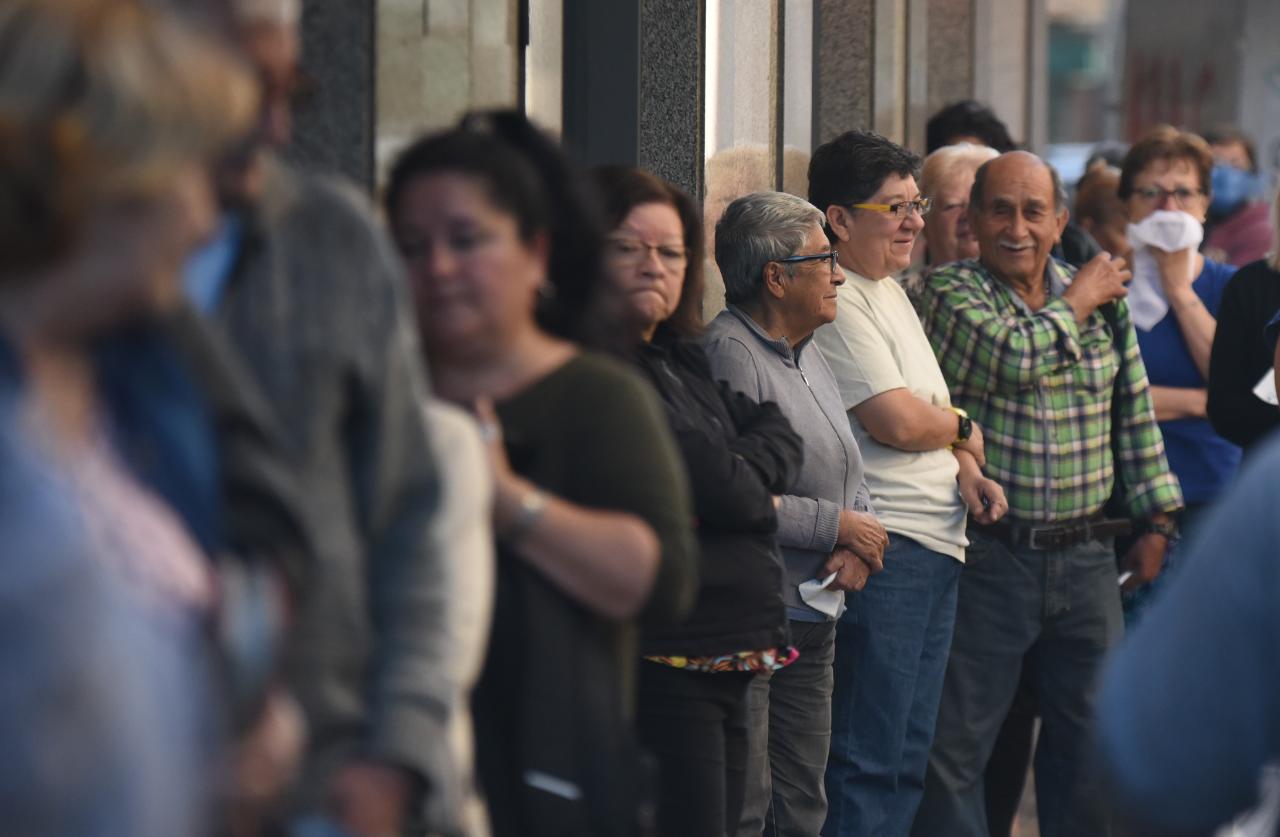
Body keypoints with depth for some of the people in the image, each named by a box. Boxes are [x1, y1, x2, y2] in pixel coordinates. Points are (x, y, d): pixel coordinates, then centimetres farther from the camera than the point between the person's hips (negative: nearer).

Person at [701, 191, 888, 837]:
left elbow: (847, 474, 23)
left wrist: (858, 542, 1)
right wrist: (839, 526, -12)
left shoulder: (807, 354, 17)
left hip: (813, 618, 10)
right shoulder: (730, 354, -14)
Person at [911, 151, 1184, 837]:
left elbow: (1135, 415, 15)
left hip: (1085, 556, 5)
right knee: (954, 742, -1)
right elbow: (1012, 356, -23)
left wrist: (1156, 518, 11)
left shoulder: (1103, 299, 9)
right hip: (986, 557, -4)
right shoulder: (949, 293, -5)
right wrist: (1076, 304, -7)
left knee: (1090, 736, 12)